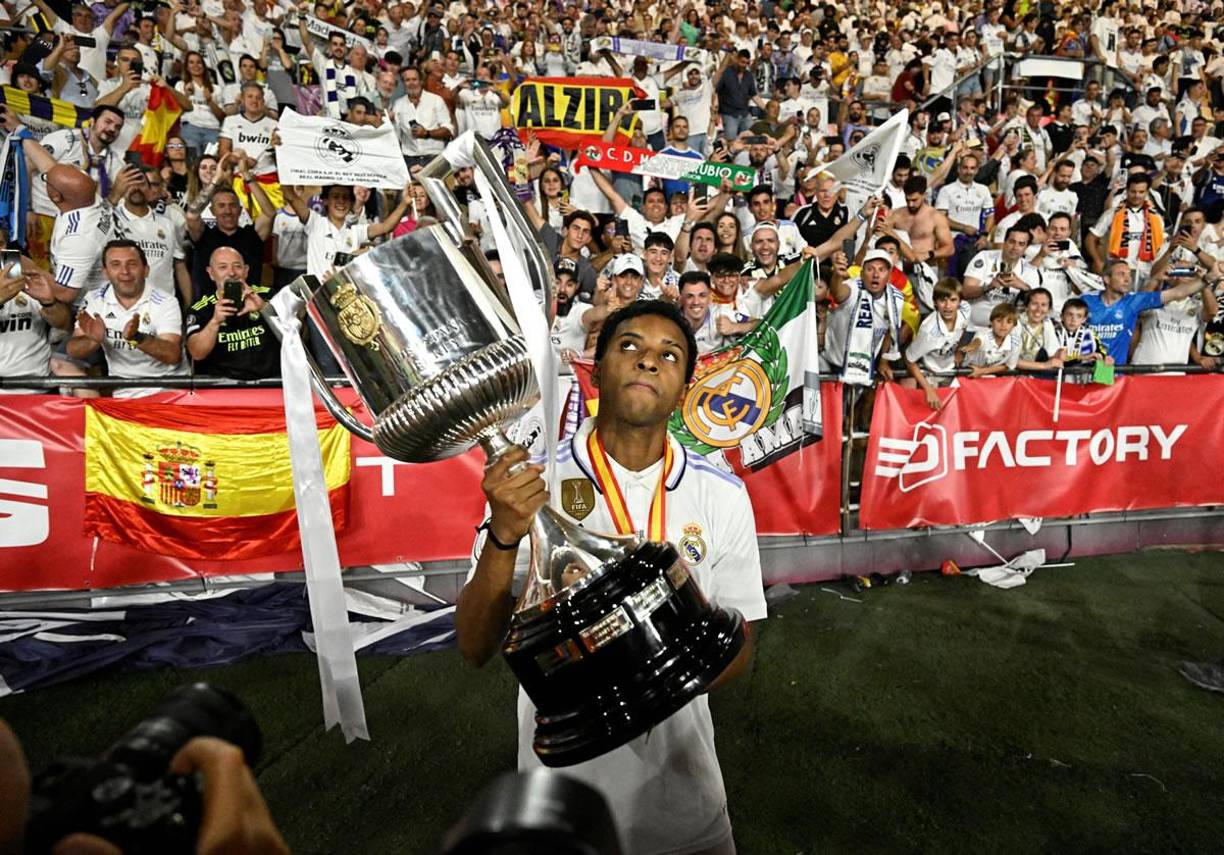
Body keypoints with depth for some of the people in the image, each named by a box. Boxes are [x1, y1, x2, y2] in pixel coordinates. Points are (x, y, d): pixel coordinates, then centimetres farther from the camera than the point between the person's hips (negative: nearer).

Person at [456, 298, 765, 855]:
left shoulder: (722, 495, -9)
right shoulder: (531, 483, -13)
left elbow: (738, 649, -2)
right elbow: (475, 648, -14)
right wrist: (504, 535, -30)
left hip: (681, 783, 2)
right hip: (561, 775, -1)